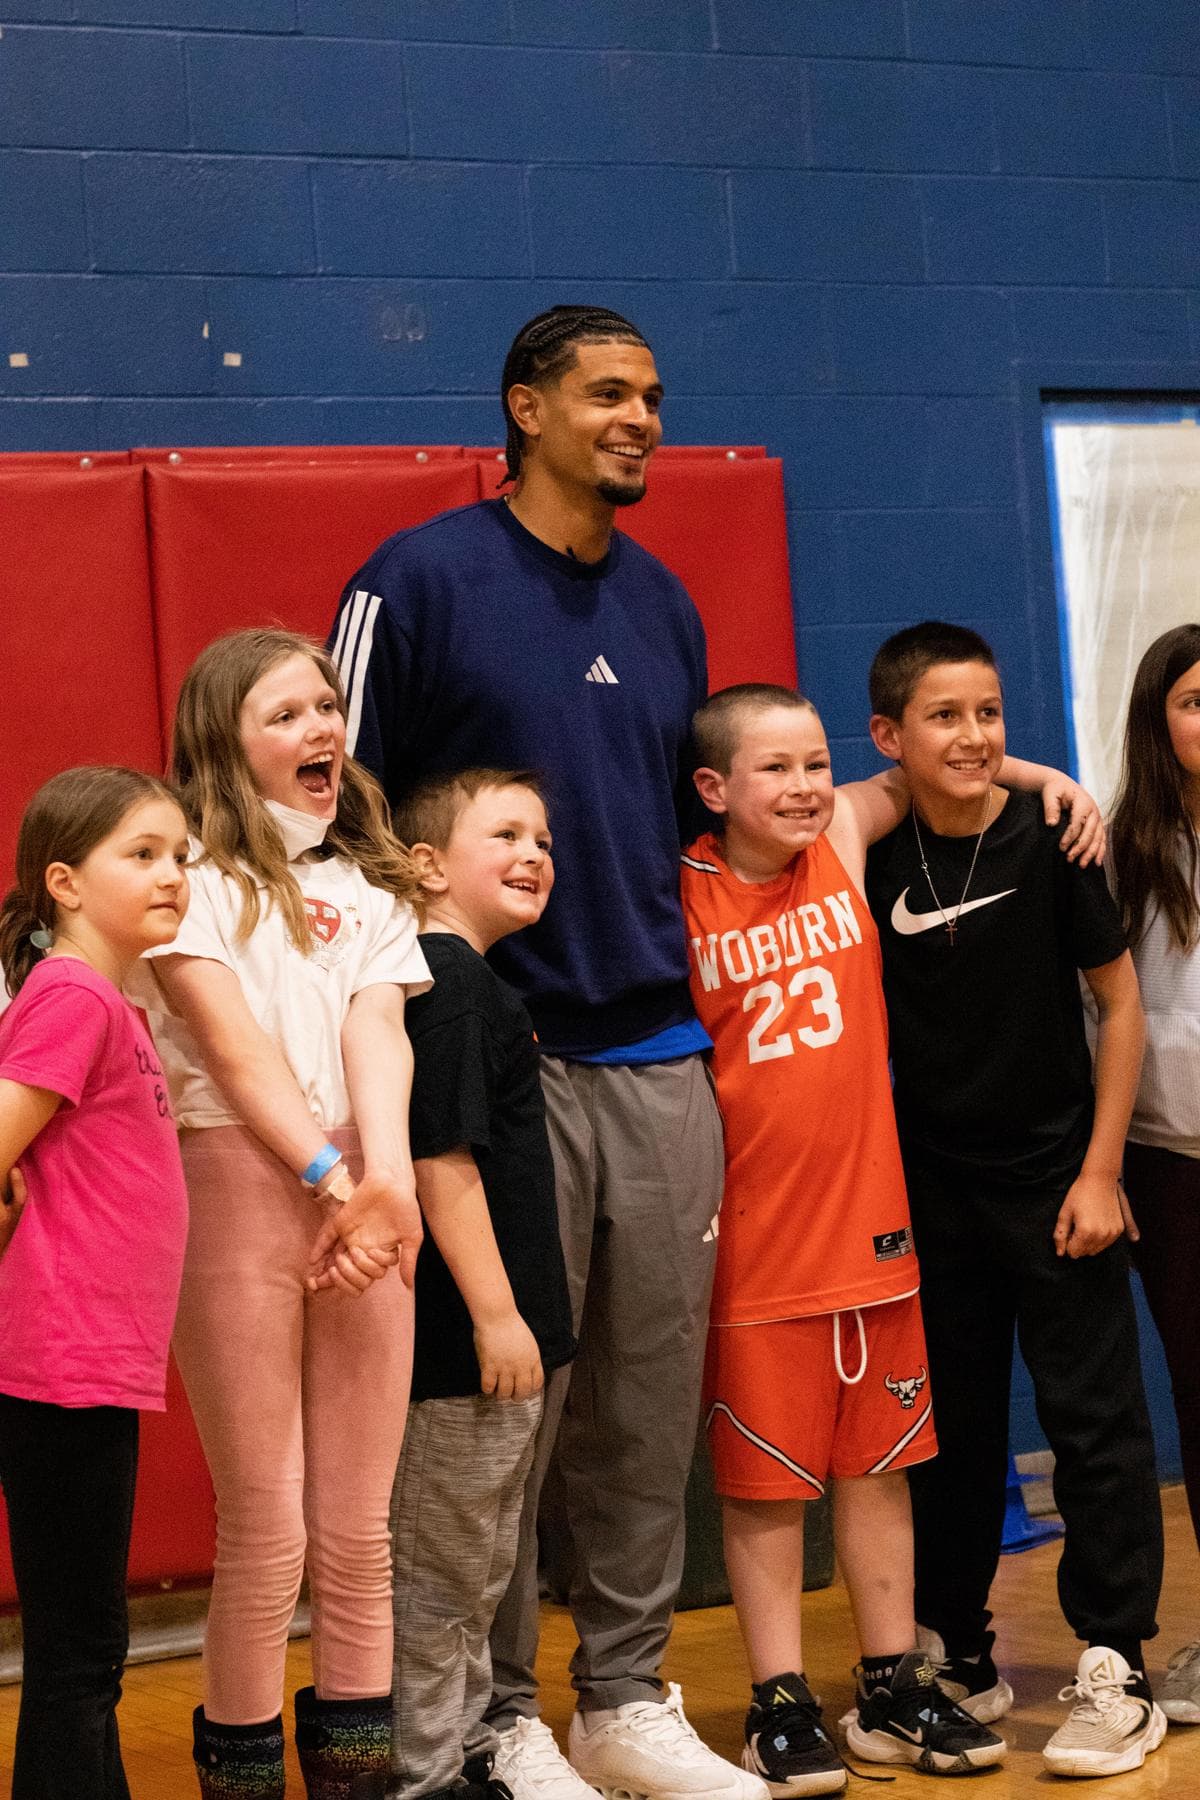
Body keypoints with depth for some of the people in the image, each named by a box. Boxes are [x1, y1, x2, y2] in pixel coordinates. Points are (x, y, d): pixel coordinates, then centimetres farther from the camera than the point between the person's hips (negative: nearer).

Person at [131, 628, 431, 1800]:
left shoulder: (370, 885, 18)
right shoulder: (192, 872, 3)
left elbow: (376, 1031, 2)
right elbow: (232, 1038, -7)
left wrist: (385, 1173, -15)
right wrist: (327, 1173, -16)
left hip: (363, 1195, 4)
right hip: (237, 1179, -4)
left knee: (357, 1527, 6)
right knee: (267, 1531, -4)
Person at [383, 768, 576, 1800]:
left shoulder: (466, 979, 15)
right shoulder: (447, 981, -16)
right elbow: (442, 1157, -22)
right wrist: (496, 1310, -22)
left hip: (492, 1328, 10)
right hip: (463, 1332, -10)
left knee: (476, 1573, 19)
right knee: (443, 1570, 1)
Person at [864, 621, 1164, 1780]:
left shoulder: (1050, 844, -10)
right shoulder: (876, 862, -3)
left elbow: (1120, 1003, -4)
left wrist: (1100, 1172, -8)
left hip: (1052, 1176, -3)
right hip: (932, 1186, 3)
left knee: (1094, 1418, -2)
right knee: (951, 1425, 12)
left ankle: (1115, 1674, 6)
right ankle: (954, 1652, 25)